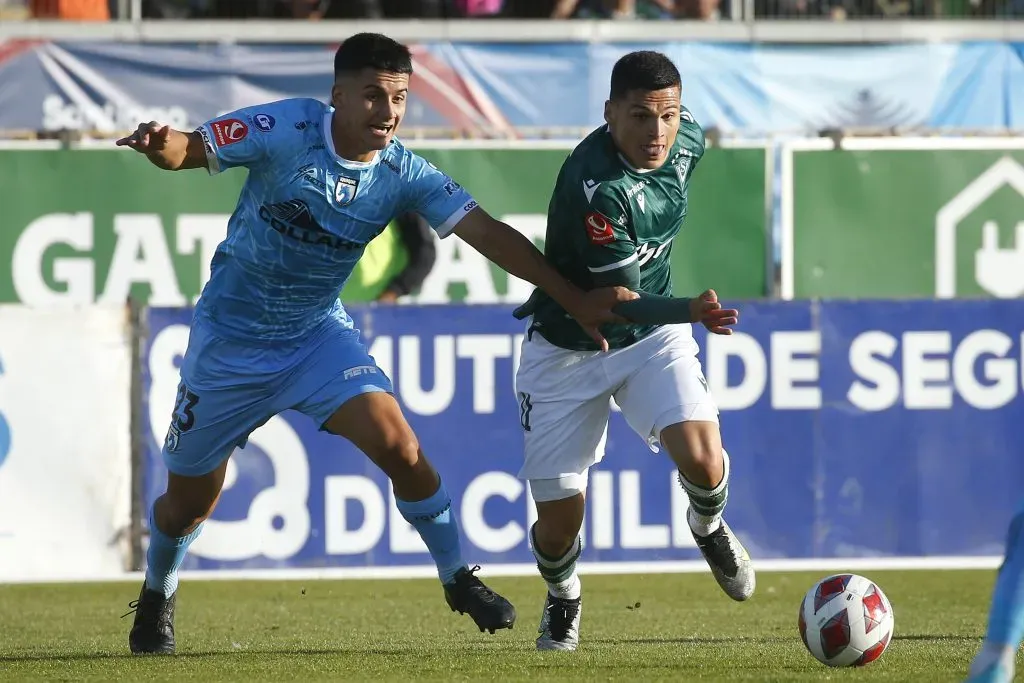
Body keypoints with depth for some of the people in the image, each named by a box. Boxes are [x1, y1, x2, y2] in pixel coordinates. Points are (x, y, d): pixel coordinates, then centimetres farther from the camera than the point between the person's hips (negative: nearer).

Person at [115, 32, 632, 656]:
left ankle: (459, 579, -1)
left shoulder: (405, 175, -13)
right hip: (230, 341, -2)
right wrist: (160, 144, -42)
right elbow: (189, 150, -17)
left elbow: (488, 234, -18)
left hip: (319, 335, 2)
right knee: (188, 505, 8)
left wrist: (575, 299, -26)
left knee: (397, 444, -21)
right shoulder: (288, 129, -20)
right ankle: (158, 595, 40)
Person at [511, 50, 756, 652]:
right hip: (568, 349, -4)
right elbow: (619, 301, -29)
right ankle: (563, 599, 34)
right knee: (560, 519, -3)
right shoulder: (595, 188, -32)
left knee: (701, 460, -22)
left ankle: (708, 527, 16)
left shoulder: (686, 140, -11)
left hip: (654, 335, 4)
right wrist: (691, 311, -48)